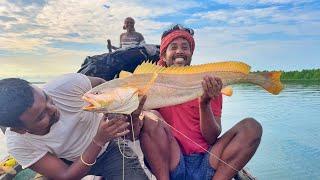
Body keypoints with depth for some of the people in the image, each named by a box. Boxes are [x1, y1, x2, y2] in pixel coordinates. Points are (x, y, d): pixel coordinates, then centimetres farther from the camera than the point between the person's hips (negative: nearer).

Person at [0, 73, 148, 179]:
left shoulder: (70, 85, -29)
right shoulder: (17, 143, -24)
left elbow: (102, 85, -7)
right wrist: (99, 141, -36)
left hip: (110, 147, -2)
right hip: (72, 166, 3)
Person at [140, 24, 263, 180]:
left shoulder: (210, 86, 5)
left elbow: (212, 139, -3)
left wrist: (204, 103, -19)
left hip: (205, 165, 2)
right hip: (168, 166, -1)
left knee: (251, 126, -14)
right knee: (150, 117, -25)